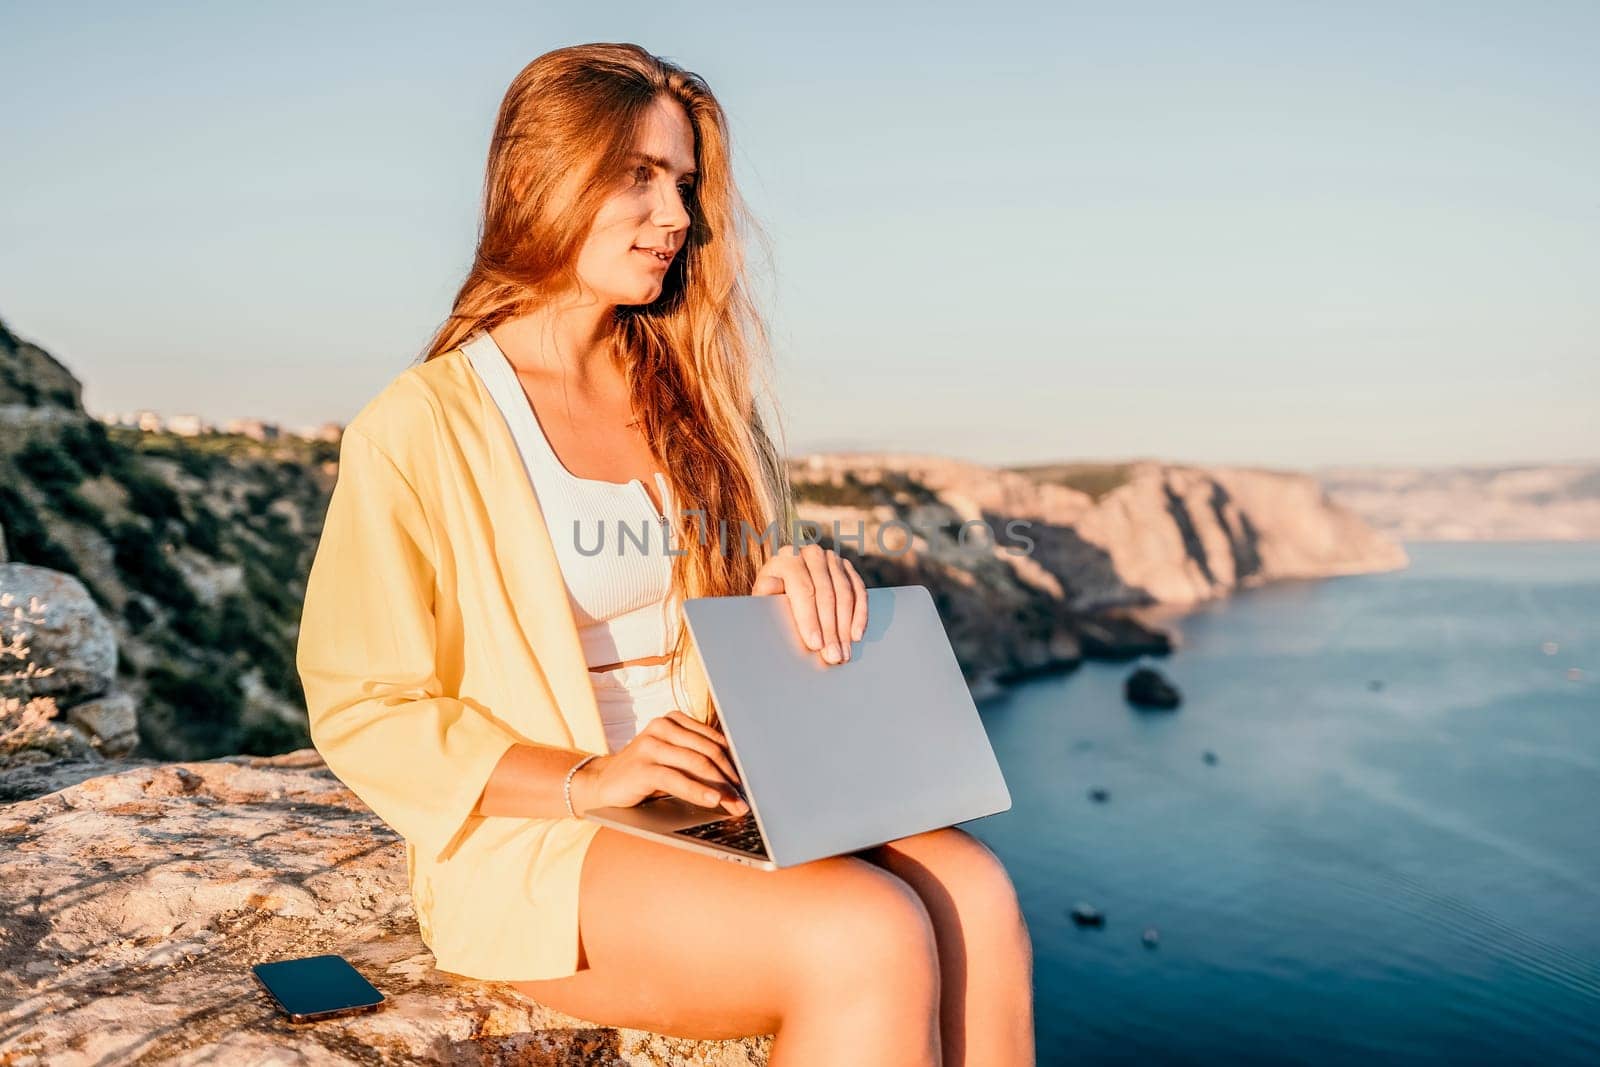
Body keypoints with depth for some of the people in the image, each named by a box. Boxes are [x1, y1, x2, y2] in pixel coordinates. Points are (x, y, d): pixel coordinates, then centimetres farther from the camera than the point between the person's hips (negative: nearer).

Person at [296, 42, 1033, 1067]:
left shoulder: (690, 399, 13)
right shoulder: (419, 428, -6)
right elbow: (364, 712, -6)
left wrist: (799, 580, -7)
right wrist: (586, 780, -19)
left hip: (723, 808, 6)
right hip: (528, 841, -5)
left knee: (973, 892, -23)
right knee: (868, 936, -29)